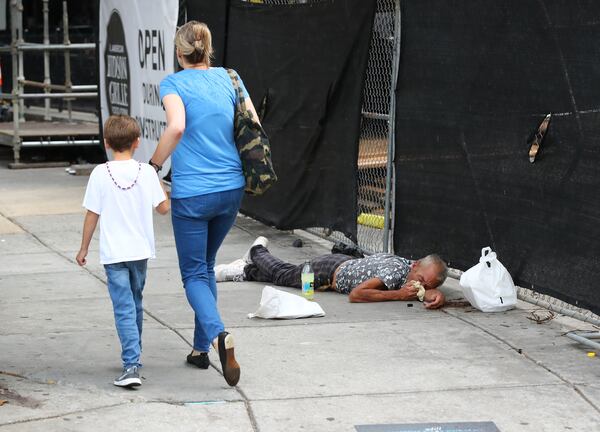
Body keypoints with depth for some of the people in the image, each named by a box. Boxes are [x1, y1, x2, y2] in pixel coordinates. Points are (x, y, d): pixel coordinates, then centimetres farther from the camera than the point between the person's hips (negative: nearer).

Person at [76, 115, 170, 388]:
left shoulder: (100, 174, -9)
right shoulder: (147, 172, -4)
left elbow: (92, 215, -5)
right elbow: (163, 208, 1)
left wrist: (83, 248, 7)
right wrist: (159, 186, 20)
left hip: (113, 253, -3)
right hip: (140, 251, 3)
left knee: (124, 309, -6)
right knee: (136, 304, 20)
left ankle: (131, 365, -18)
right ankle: (134, 354, 34)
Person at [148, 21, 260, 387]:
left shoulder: (174, 83, -7)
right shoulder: (229, 77, 6)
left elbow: (177, 126, -24)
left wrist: (154, 165, -11)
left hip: (192, 192, -5)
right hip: (232, 188, 5)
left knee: (194, 274, 4)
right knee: (207, 265, 21)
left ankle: (219, 334, -22)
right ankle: (201, 348, 24)